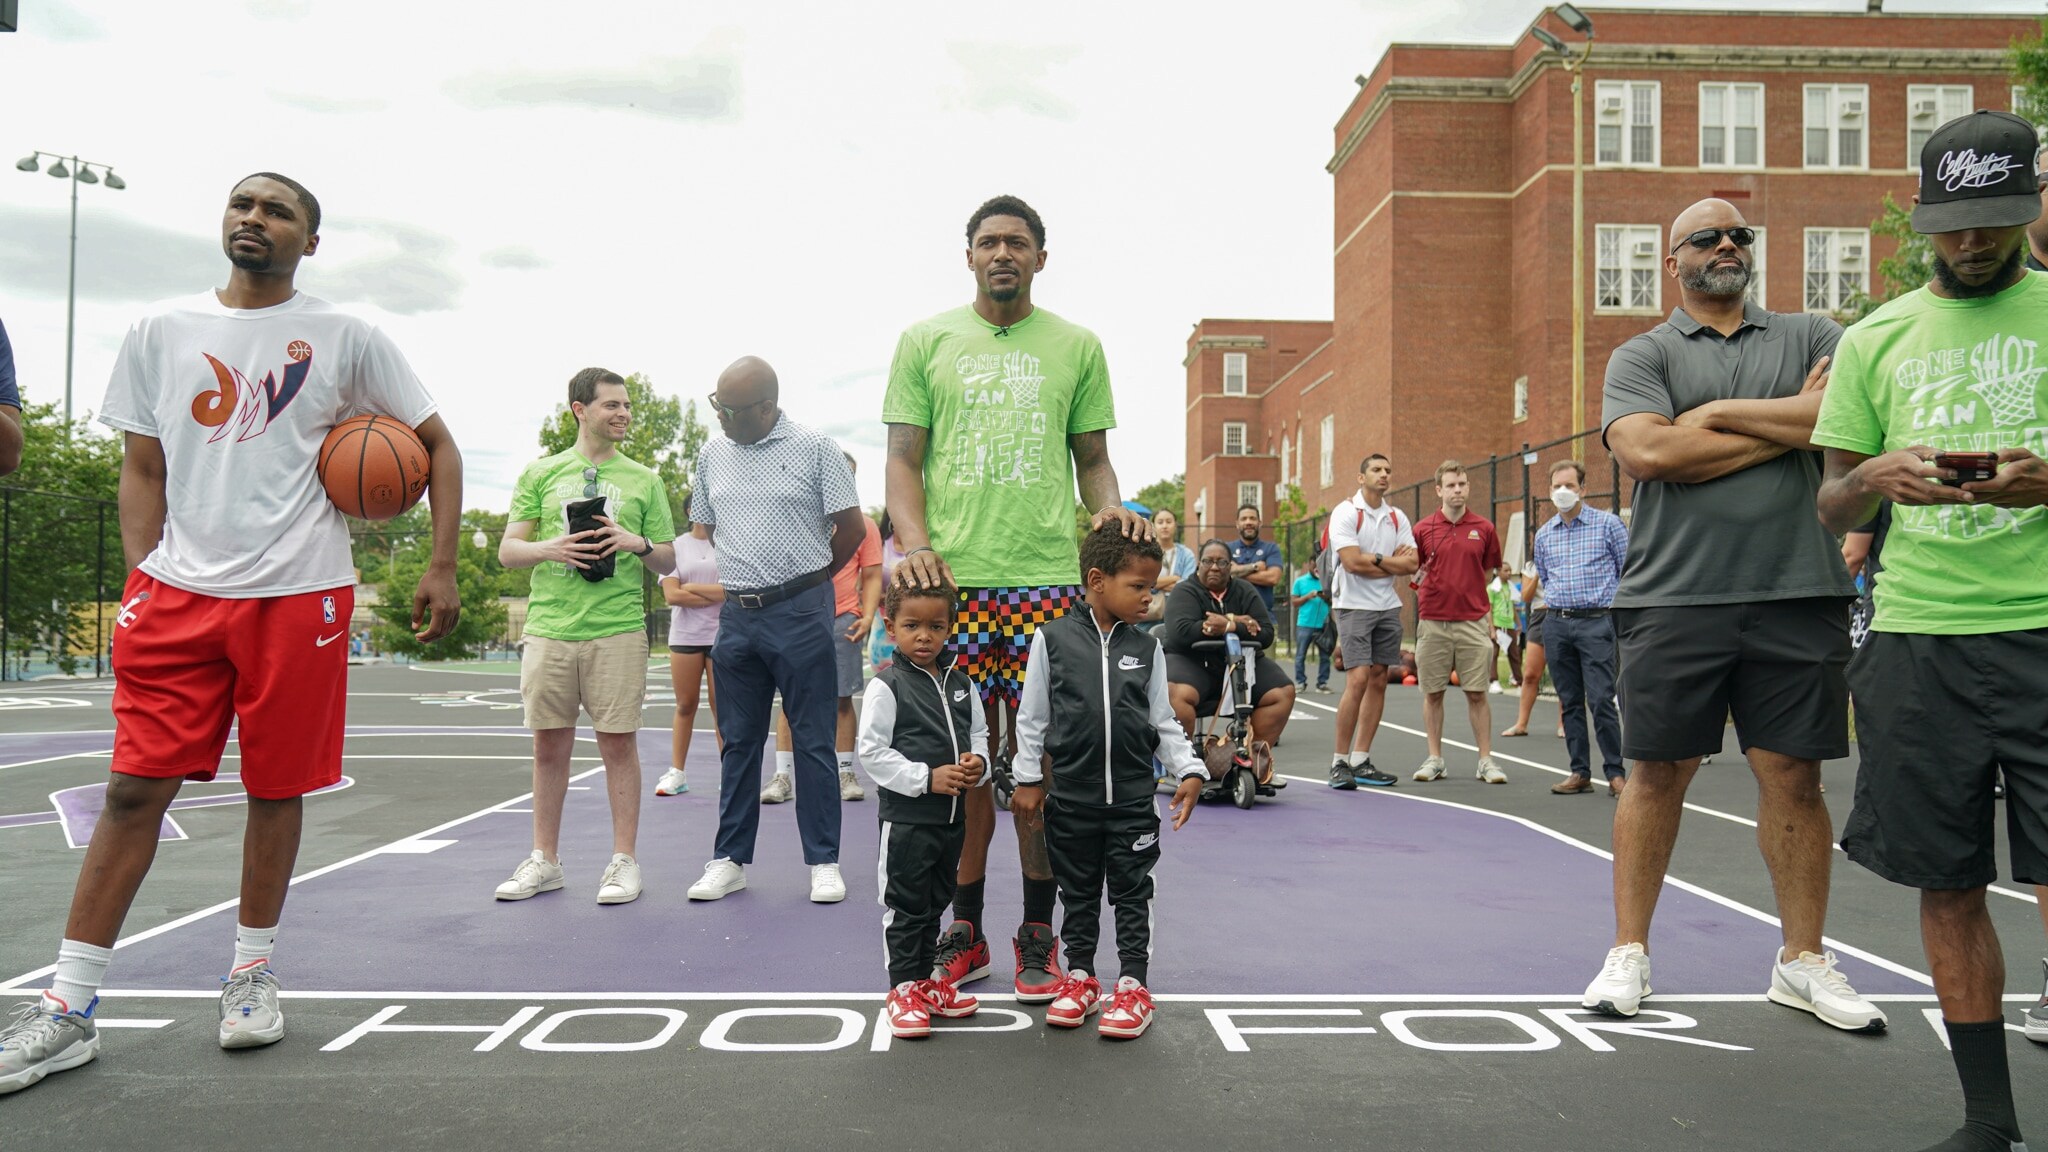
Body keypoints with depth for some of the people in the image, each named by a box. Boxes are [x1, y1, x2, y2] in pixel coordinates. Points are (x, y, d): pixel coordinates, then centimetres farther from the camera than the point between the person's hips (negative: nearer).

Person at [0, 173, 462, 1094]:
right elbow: (142, 468, 14)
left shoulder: (346, 338, 4)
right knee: (134, 787, -1)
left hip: (297, 596, -1)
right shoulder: (161, 331, 10)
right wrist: (140, 578, 3)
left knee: (276, 789, 6)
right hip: (179, 593, 2)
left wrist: (442, 567, 0)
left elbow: (437, 444, 7)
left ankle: (252, 973, 24)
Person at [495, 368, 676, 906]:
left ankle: (624, 861, 9)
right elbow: (508, 549, 9)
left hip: (618, 629, -1)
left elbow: (668, 562, 11)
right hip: (549, 626, 1)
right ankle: (544, 860, 19)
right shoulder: (541, 473, 11)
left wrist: (638, 543, -10)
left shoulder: (643, 479, 10)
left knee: (619, 742, 0)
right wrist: (550, 548, -11)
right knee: (549, 745, 8)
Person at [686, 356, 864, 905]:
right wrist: (749, 577, 12)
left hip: (801, 612, -4)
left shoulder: (814, 448, -5)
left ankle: (824, 862, 10)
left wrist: (806, 578, 6)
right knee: (738, 741, 10)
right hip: (737, 614, 5)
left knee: (813, 740, 1)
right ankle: (730, 859, 20)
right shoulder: (712, 454, 9)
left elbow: (851, 527, -2)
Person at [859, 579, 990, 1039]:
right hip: (906, 817, -6)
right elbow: (872, 752, -14)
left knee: (936, 903, 18)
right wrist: (927, 778, -20)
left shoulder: (961, 683, 7)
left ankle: (926, 979, 31)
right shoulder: (887, 687, -12)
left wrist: (977, 763, -6)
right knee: (905, 907, 3)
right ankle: (904, 988, 15)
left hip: (952, 816, 6)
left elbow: (978, 733, 16)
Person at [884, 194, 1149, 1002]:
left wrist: (1111, 509, -5)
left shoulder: (1077, 347, 14)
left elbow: (1092, 457, 17)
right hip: (953, 578, 0)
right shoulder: (925, 341, 12)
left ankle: (1039, 935, 13)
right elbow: (903, 459, 8)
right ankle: (965, 930, 16)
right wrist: (913, 543, -9)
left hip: (1049, 578, 0)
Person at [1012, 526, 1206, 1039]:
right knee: (1078, 892, 13)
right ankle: (1080, 977, 27)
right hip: (1071, 796, -1)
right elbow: (1032, 716, 1)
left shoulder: (1146, 648, 2)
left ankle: (1133, 984, 18)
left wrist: (1189, 771, -5)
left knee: (1132, 893, 7)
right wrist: (1028, 778, 1)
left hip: (1134, 797, 1)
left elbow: (1164, 721, 7)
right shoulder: (1053, 638, -4)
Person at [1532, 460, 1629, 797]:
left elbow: (1628, 570, 3)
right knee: (1569, 702, 7)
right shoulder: (1544, 534, 12)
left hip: (1596, 621, -5)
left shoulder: (1608, 524, 0)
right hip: (1557, 624, 5)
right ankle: (1580, 772, 13)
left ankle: (1615, 772, -1)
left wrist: (1617, 606, 1)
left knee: (1601, 700, -10)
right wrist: (1559, 599, 14)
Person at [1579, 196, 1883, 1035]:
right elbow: (1647, 452, -11)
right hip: (1673, 596, -2)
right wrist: (1793, 424, -5)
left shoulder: (1811, 336, 14)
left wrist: (1719, 413, -7)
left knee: (1793, 775, 6)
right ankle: (1629, 952, 15)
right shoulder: (1642, 356, 7)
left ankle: (1803, 959, 20)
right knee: (1658, 774, 4)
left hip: (1796, 593, 2)